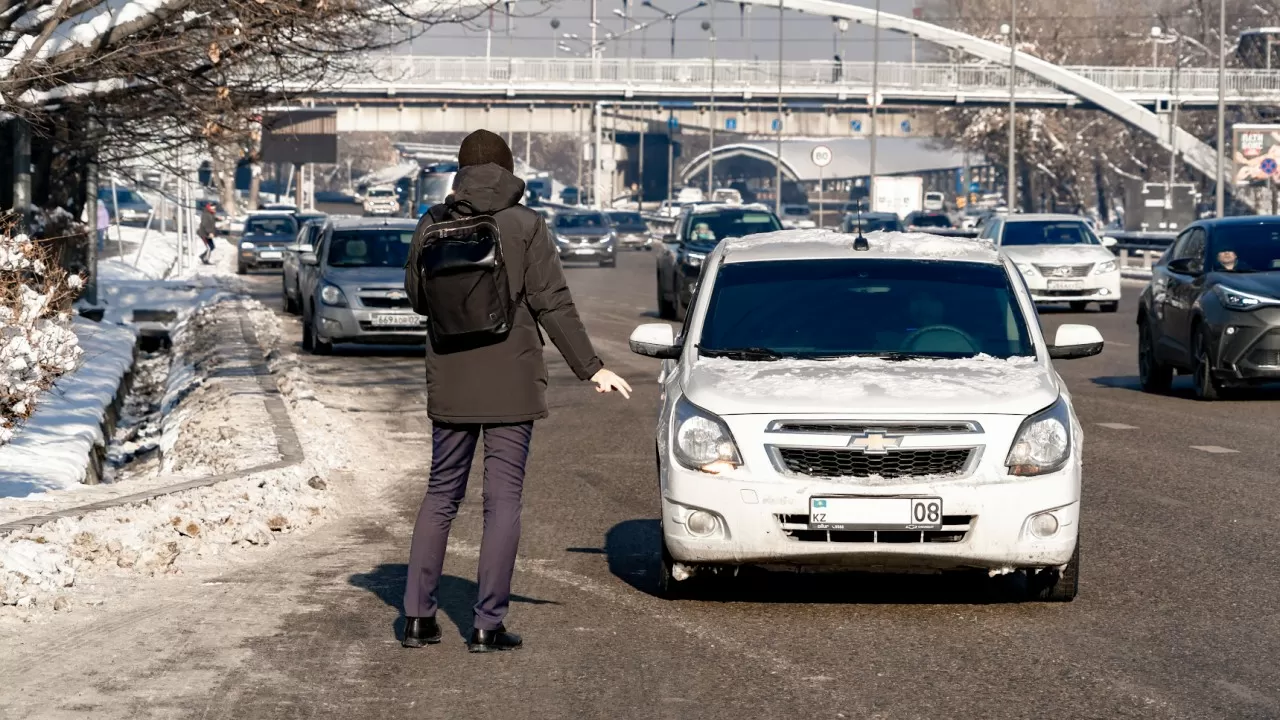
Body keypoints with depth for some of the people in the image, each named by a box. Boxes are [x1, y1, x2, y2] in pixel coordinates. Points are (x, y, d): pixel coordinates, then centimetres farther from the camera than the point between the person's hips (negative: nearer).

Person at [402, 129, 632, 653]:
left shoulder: (436, 225, 0)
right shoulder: (525, 225, -8)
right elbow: (553, 304, -9)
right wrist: (591, 368, -4)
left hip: (449, 384, 3)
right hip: (511, 382, -3)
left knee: (440, 495, 14)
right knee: (503, 500, 2)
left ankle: (417, 615, 12)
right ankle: (488, 625, 0)